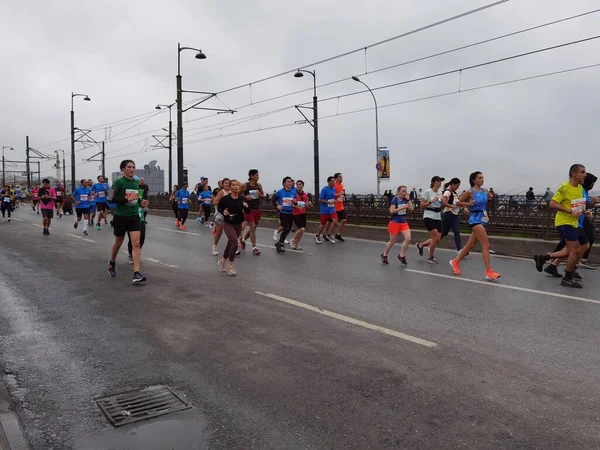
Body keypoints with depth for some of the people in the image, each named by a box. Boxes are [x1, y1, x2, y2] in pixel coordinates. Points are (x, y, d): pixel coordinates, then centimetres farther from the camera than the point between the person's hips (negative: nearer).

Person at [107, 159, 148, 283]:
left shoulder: (136, 183, 9)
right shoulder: (118, 182, -9)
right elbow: (110, 199, -16)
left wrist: (141, 202, 6)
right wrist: (126, 200, -23)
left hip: (134, 216, 4)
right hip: (121, 217, -4)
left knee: (136, 243, -10)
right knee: (118, 243, 14)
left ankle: (136, 274, -14)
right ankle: (112, 262, 45)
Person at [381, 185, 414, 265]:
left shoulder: (405, 199, 3)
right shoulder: (395, 199, -13)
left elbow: (411, 208, -5)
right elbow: (391, 211, -20)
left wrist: (408, 199, -9)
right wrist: (402, 207, -25)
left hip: (403, 222, 5)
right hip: (395, 222, -5)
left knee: (408, 239, -11)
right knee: (392, 241, 7)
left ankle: (401, 256, 7)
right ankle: (384, 255, 29)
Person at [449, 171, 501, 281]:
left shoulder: (485, 191, 10)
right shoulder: (470, 192, -6)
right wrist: (468, 203, -12)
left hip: (483, 219, 7)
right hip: (475, 219, -7)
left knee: (471, 245, 14)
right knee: (486, 244, -15)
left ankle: (455, 261, 31)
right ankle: (489, 272, -13)